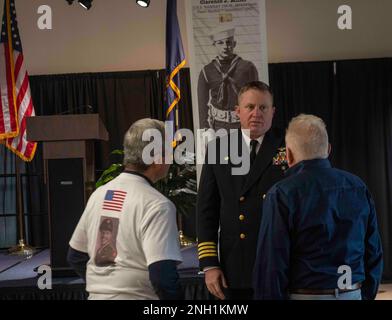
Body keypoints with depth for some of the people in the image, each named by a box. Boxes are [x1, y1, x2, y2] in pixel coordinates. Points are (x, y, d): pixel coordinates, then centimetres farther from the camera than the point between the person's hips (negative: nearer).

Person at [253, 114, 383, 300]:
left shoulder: (281, 195, -12)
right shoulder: (358, 188, 3)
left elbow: (271, 264, -15)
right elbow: (374, 253, 8)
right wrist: (366, 295, 18)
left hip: (304, 295, -4)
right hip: (353, 294, 5)